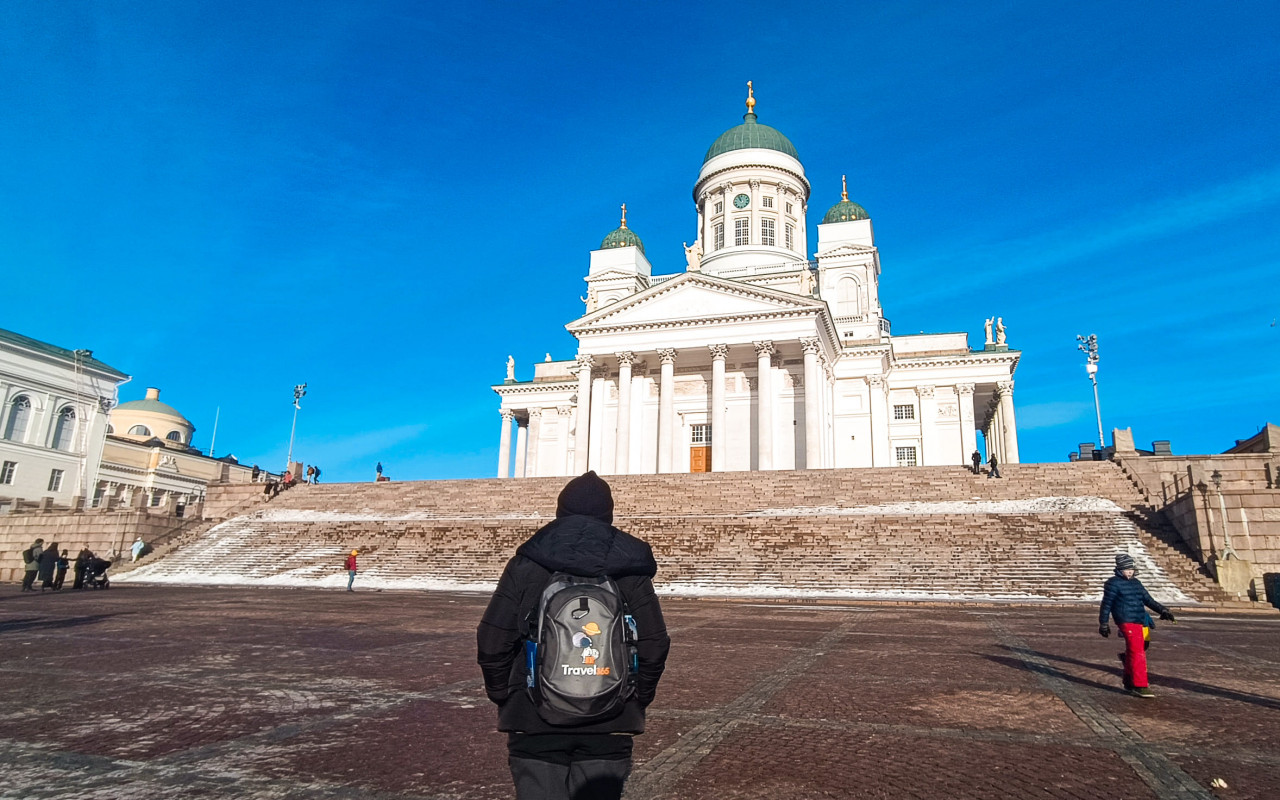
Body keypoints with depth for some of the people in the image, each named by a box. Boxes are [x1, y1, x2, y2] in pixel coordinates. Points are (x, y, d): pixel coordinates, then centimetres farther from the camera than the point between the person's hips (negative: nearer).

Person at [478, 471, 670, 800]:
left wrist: (503, 697, 10)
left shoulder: (525, 564, -2)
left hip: (534, 724, 0)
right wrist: (636, 701, 11)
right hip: (608, 727, 1)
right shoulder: (630, 569, 0)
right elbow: (654, 647, -3)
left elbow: (492, 643, -4)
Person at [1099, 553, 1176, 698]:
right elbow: (1106, 604, -4)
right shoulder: (1113, 583, -5)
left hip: (1139, 621, 8)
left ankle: (1129, 682, 35)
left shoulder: (1136, 583, 17)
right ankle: (1140, 686, -13)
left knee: (1132, 652, 19)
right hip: (1127, 622, -8)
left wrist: (1162, 610, 6)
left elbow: (1148, 599, 21)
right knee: (1137, 653, -14)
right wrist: (1103, 623, -3)